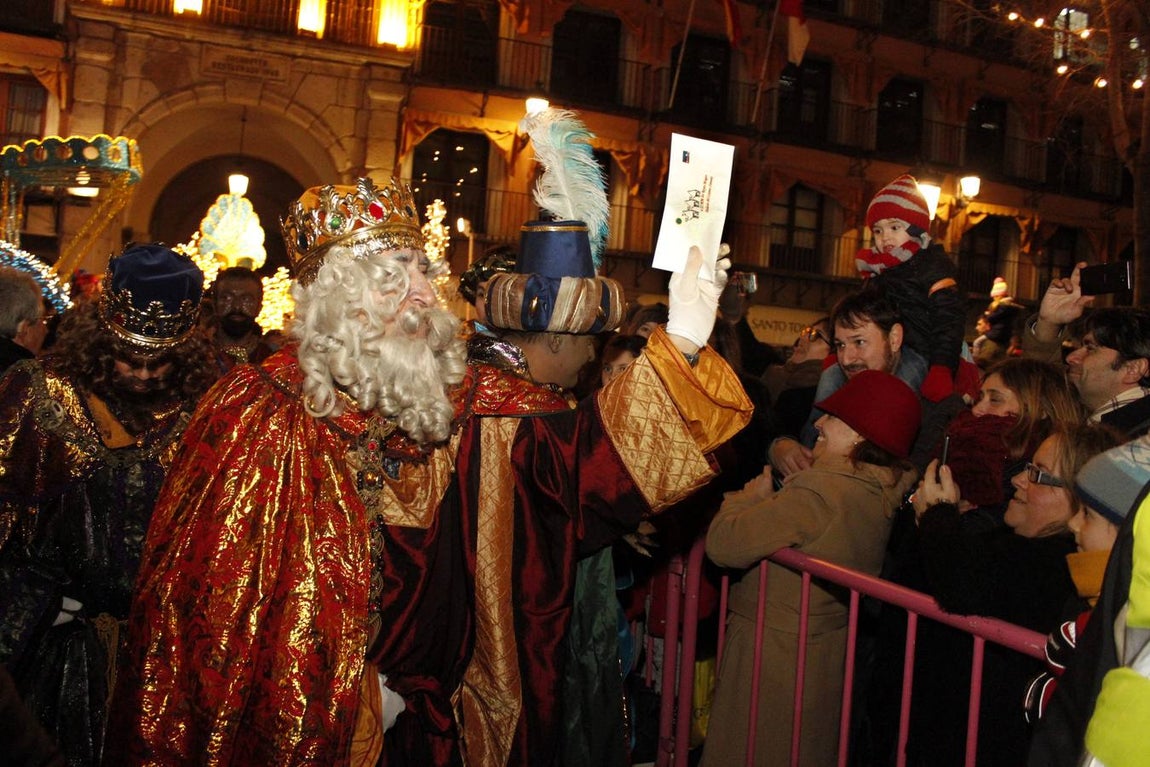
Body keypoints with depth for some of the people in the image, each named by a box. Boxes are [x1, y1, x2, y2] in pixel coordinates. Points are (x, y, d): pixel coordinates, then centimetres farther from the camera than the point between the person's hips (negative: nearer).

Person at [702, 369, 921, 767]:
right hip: (831, 650, 8)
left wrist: (750, 497, -10)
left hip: (777, 652, -8)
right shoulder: (885, 490, 0)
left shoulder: (821, 491, -28)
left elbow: (723, 544, -26)